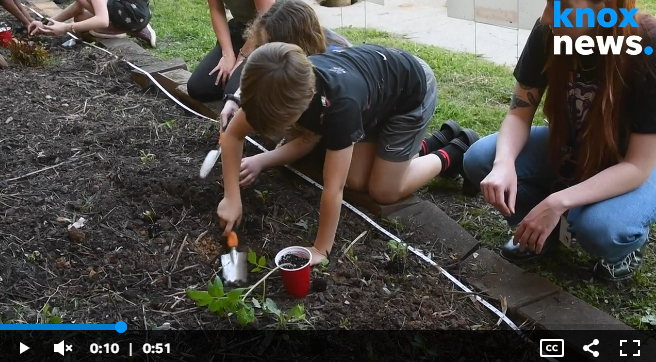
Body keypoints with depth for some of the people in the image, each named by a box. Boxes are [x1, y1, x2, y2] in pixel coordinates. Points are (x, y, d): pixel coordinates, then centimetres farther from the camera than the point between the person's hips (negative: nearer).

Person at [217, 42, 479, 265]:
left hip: (412, 91, -6)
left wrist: (320, 250, -27)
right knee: (356, 180, 3)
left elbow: (333, 188, -38)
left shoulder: (339, 104, -46)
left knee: (383, 191, -3)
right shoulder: (284, 87, -27)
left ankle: (454, 152, 18)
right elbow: (232, 135, -13)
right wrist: (232, 197, -18)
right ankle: (430, 143, 22)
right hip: (376, 84, 6)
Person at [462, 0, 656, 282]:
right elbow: (520, 113, -12)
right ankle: (542, 230, 6)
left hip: (629, 167, -4)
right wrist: (505, 163, -33)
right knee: (479, 160, -18)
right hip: (570, 148, 4)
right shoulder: (548, 32, -20)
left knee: (599, 229, -35)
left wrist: (559, 202, -38)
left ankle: (624, 240, 3)